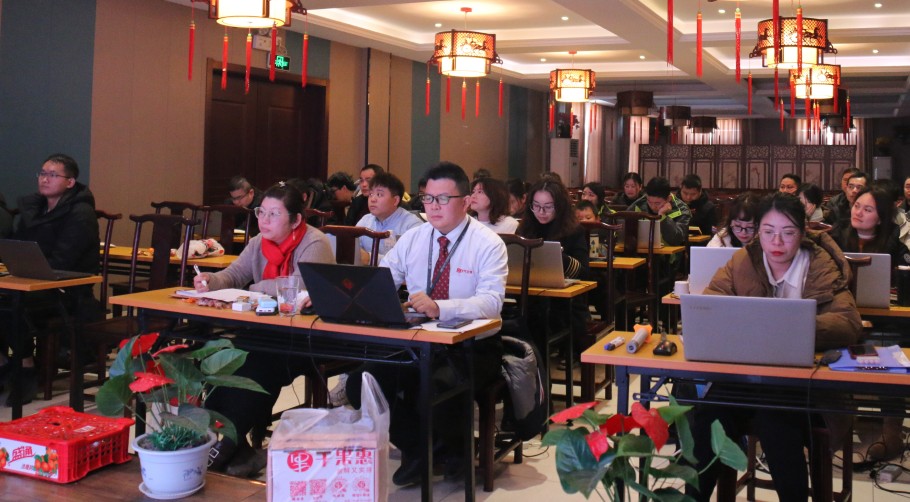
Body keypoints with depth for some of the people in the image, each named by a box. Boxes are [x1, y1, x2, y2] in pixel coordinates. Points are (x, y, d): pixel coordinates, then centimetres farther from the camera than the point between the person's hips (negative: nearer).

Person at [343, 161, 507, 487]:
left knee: (434, 390, -34)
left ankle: (452, 451, 3)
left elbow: (492, 301, -23)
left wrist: (439, 307, -40)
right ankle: (413, 448, 9)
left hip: (473, 348, -5)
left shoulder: (488, 244, -9)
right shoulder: (413, 238, 7)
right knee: (362, 383, -17)